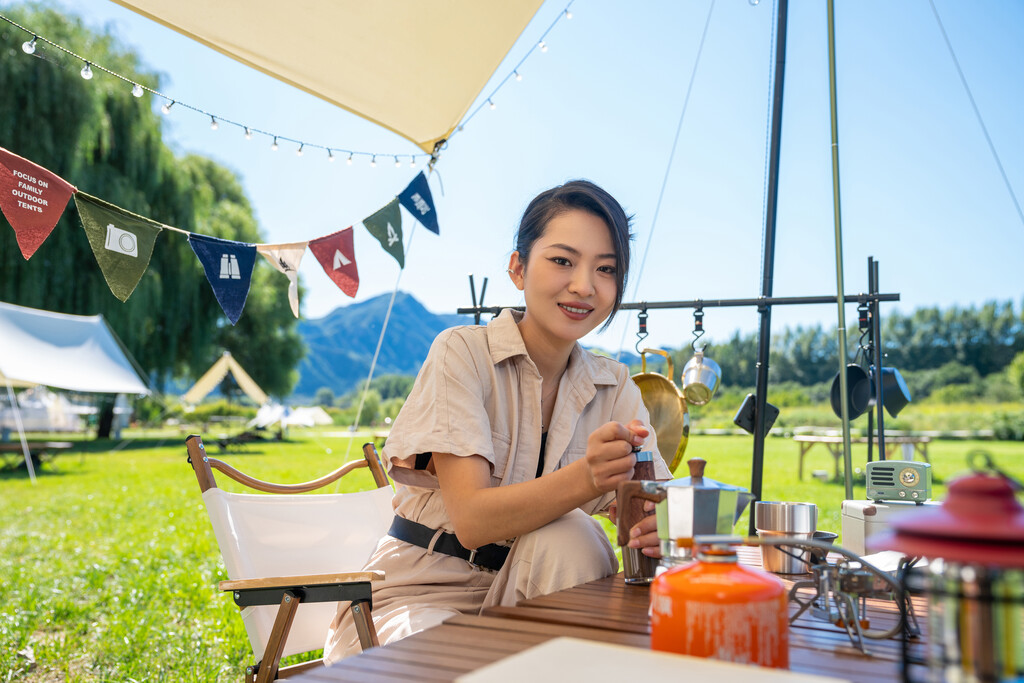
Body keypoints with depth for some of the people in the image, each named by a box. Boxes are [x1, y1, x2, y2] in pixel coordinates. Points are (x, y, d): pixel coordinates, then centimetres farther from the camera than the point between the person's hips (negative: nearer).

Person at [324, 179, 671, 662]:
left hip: (523, 600, 5)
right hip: (419, 599, -4)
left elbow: (656, 499, -8)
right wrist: (585, 478, -40)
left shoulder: (616, 390, 2)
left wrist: (660, 530, -33)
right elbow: (472, 519, -23)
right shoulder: (462, 352, -13)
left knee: (569, 537, -26)